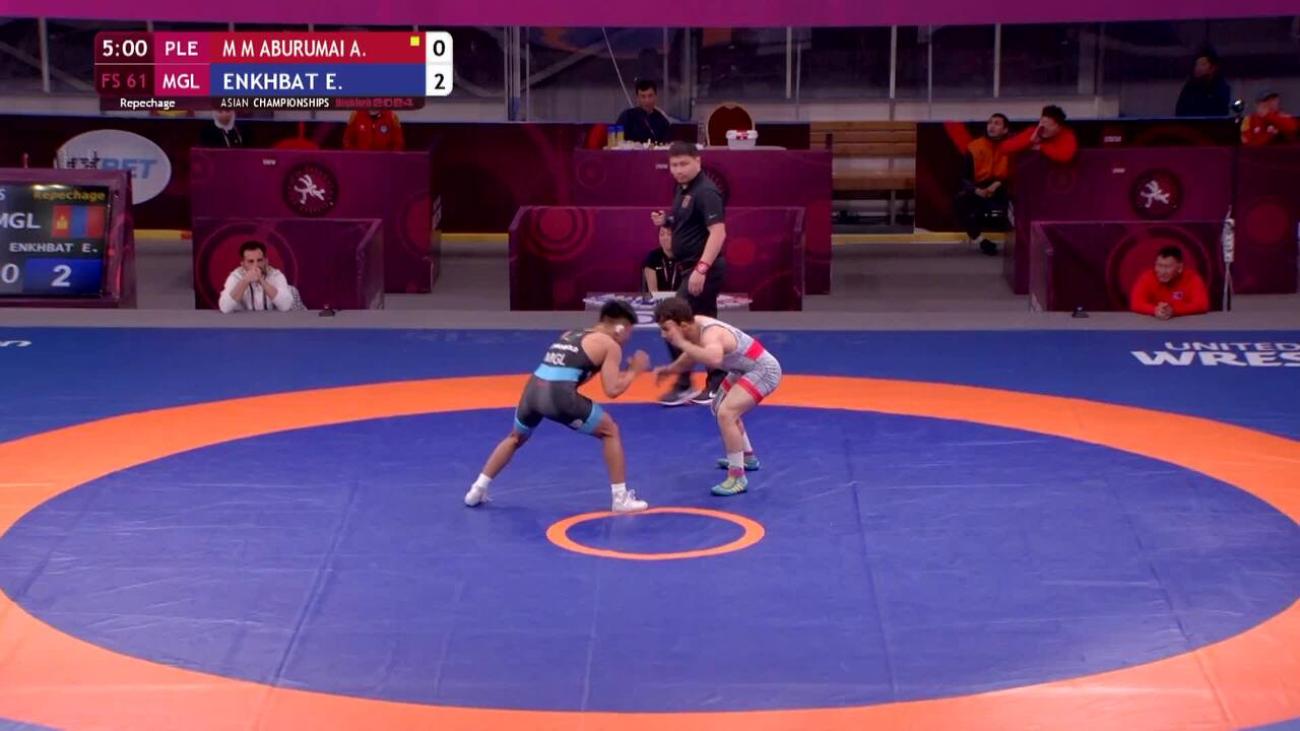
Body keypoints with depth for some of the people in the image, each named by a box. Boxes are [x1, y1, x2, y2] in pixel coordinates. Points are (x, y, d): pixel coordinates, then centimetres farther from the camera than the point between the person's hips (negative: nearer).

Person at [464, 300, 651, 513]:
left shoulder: (569, 335, 29)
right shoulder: (610, 345, 10)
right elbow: (612, 390, 3)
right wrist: (634, 371, 17)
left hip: (534, 389, 6)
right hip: (558, 395, -6)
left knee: (516, 438, 33)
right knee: (610, 432, 15)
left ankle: (477, 490, 32)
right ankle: (621, 499, 13)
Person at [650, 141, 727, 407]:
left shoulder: (705, 192, -18)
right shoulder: (683, 189, 12)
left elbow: (718, 232, -26)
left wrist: (701, 269, -31)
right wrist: (665, 221, 5)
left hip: (704, 268, -10)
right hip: (692, 267, 10)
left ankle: (683, 385, -2)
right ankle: (717, 384, 19)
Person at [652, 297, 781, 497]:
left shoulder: (710, 335, -35)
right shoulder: (694, 326, -8)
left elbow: (715, 360, -59)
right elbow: (691, 357, 12)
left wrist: (681, 343, -50)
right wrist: (668, 370, -3)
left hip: (764, 370, -11)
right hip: (746, 369, 11)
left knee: (726, 414, -25)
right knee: (720, 408, 28)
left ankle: (737, 478, -16)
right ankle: (747, 457, 48)